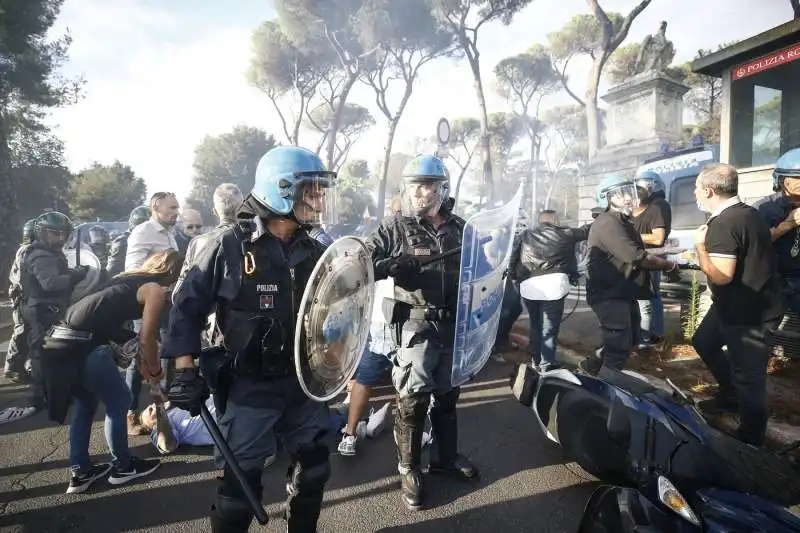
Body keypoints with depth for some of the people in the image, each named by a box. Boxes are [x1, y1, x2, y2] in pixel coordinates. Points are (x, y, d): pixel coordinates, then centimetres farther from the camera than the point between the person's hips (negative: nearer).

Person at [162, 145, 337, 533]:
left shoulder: (313, 252, 2)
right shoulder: (230, 247, -13)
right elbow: (188, 305, -9)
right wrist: (185, 371, -12)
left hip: (303, 381, 5)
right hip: (250, 385, -5)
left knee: (313, 465, 18)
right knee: (241, 475, 7)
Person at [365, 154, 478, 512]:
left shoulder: (459, 227, 8)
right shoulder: (394, 228, -3)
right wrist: (389, 265, -28)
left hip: (455, 322, 4)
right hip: (417, 322, -4)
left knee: (447, 393, 18)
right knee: (413, 398, -1)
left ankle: (447, 457, 37)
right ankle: (409, 471, 19)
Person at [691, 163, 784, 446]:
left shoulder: (723, 224, -24)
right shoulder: (747, 212, 8)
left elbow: (721, 275, -30)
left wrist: (701, 245, -17)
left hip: (749, 311, -10)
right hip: (754, 301, 10)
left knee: (748, 376, 1)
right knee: (703, 342, 25)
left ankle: (750, 439, 15)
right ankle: (730, 395, 39)